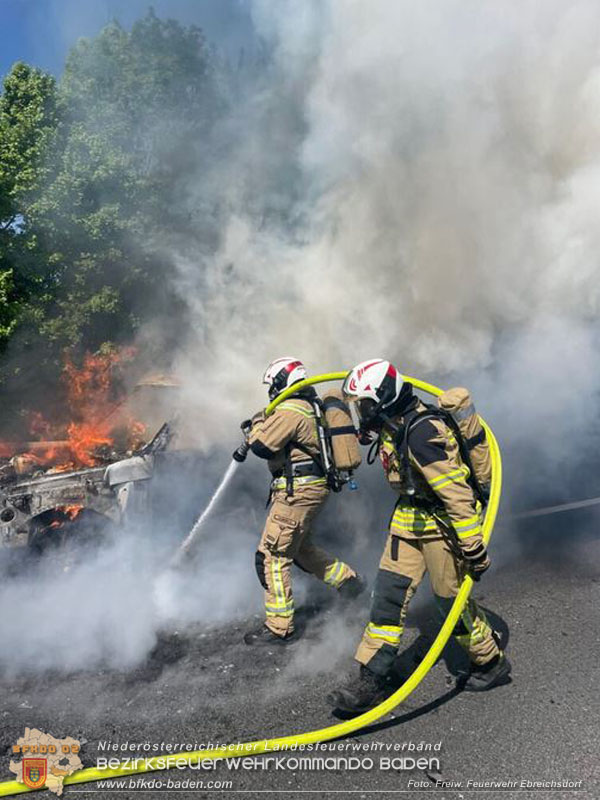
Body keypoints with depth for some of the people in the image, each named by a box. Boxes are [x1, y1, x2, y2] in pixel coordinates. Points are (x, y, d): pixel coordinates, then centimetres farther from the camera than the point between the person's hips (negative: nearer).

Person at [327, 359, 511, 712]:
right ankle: (371, 682, 13)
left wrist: (474, 549, -24)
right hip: (409, 521, 9)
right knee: (388, 597, 6)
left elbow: (457, 495, -28)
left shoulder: (421, 435, -30)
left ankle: (492, 662, 34)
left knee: (453, 600, 7)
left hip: (442, 525, -9)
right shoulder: (396, 424, -1)